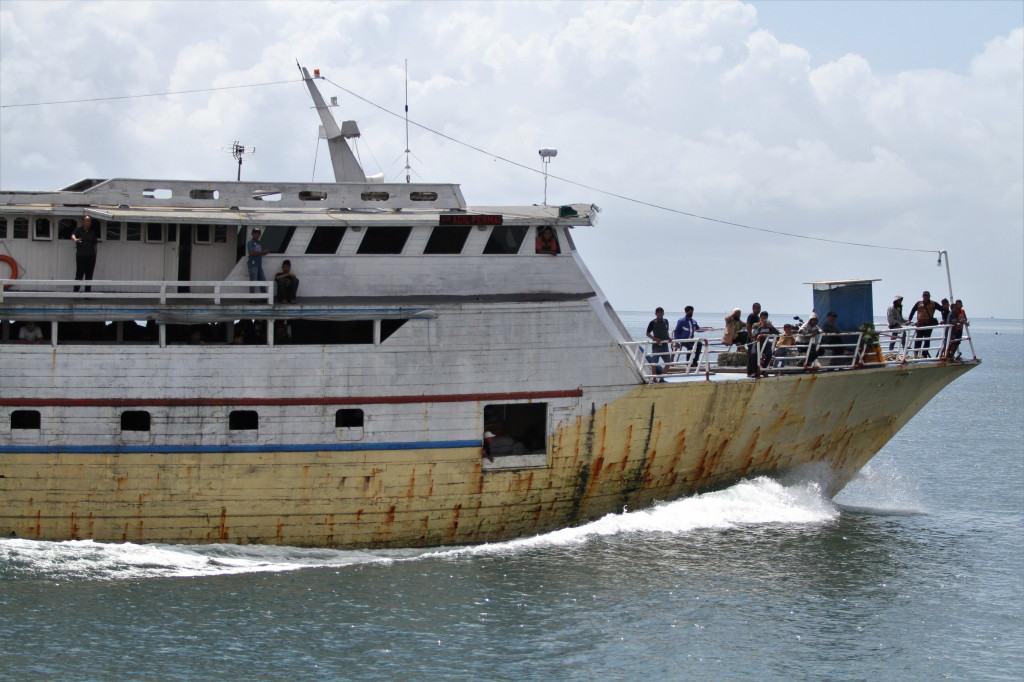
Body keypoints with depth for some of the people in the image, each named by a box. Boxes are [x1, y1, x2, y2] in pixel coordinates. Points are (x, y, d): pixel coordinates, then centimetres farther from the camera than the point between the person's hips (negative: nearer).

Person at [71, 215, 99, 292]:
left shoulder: (92, 232, 13)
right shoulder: (78, 229, 0)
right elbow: (73, 235, -20)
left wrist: (95, 256, 12)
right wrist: (75, 239, -44)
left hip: (91, 256, 4)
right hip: (81, 256, -4)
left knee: (89, 275, 5)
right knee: (79, 275, -8)